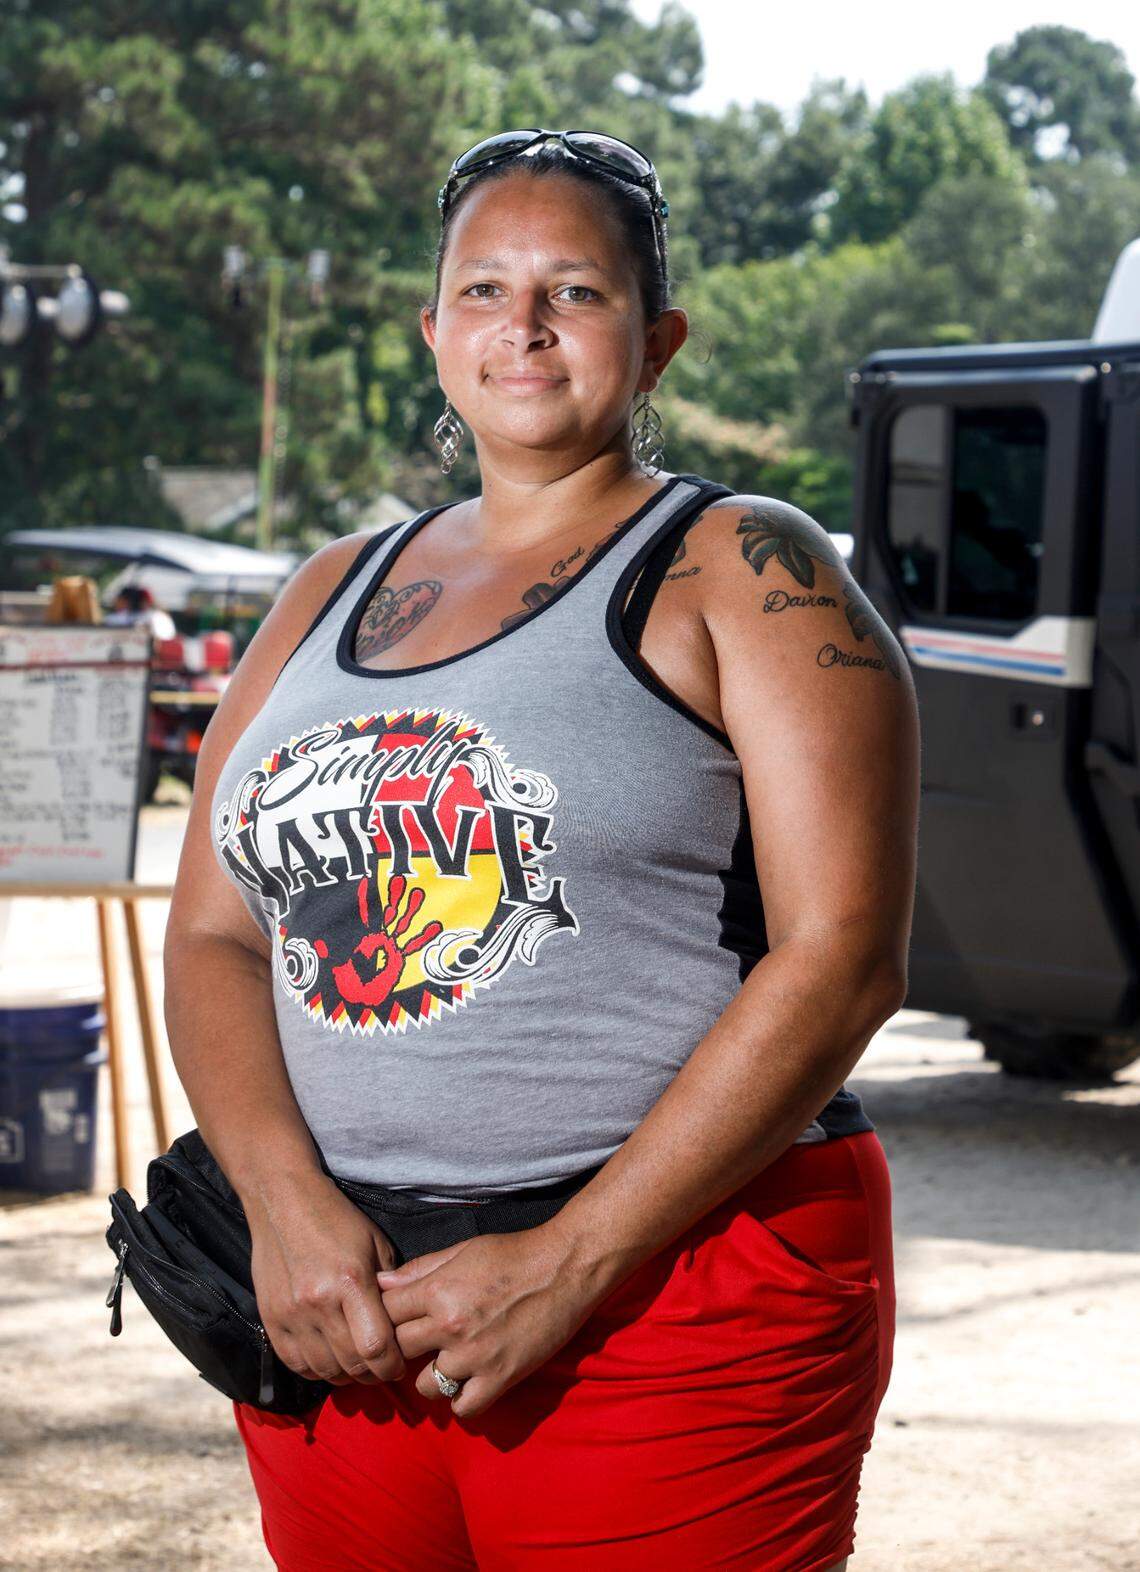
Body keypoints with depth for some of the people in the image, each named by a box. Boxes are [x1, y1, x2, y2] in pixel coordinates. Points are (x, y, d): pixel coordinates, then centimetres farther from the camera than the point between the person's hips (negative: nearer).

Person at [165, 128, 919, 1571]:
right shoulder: (331, 597, 14)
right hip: (339, 1310, 5)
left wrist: (570, 1265, -15)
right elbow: (212, 936, 10)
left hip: (676, 1302, -4)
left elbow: (843, 959, -10)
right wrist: (285, 1204, -9)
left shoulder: (744, 574, -2)